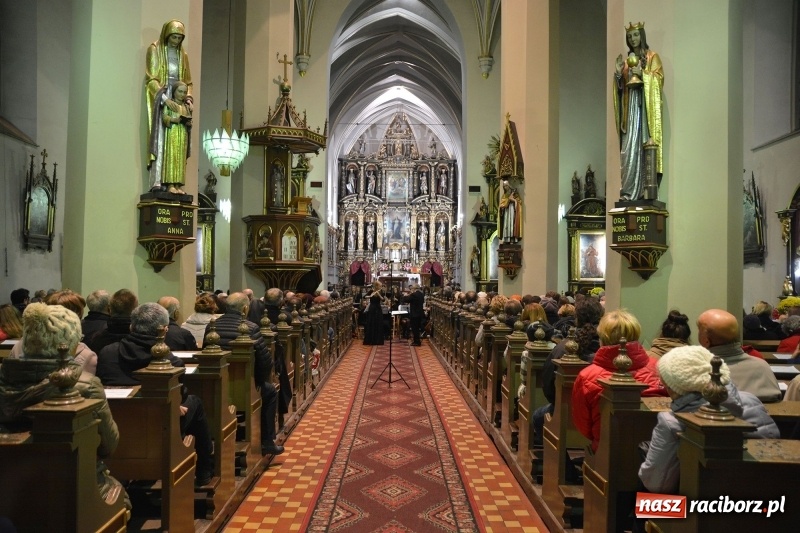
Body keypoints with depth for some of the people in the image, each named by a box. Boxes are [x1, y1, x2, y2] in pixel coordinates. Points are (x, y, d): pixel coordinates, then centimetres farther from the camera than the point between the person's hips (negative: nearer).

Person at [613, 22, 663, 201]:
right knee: (629, 147, -6)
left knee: (643, 146, -10)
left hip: (645, 105, -4)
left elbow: (659, 79, -3)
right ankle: (629, 191, -9)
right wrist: (618, 73, -1)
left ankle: (633, 192, -14)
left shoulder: (652, 57, 8)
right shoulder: (627, 59, 20)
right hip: (630, 105, 4)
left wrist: (642, 74, -15)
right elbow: (621, 86, 16)